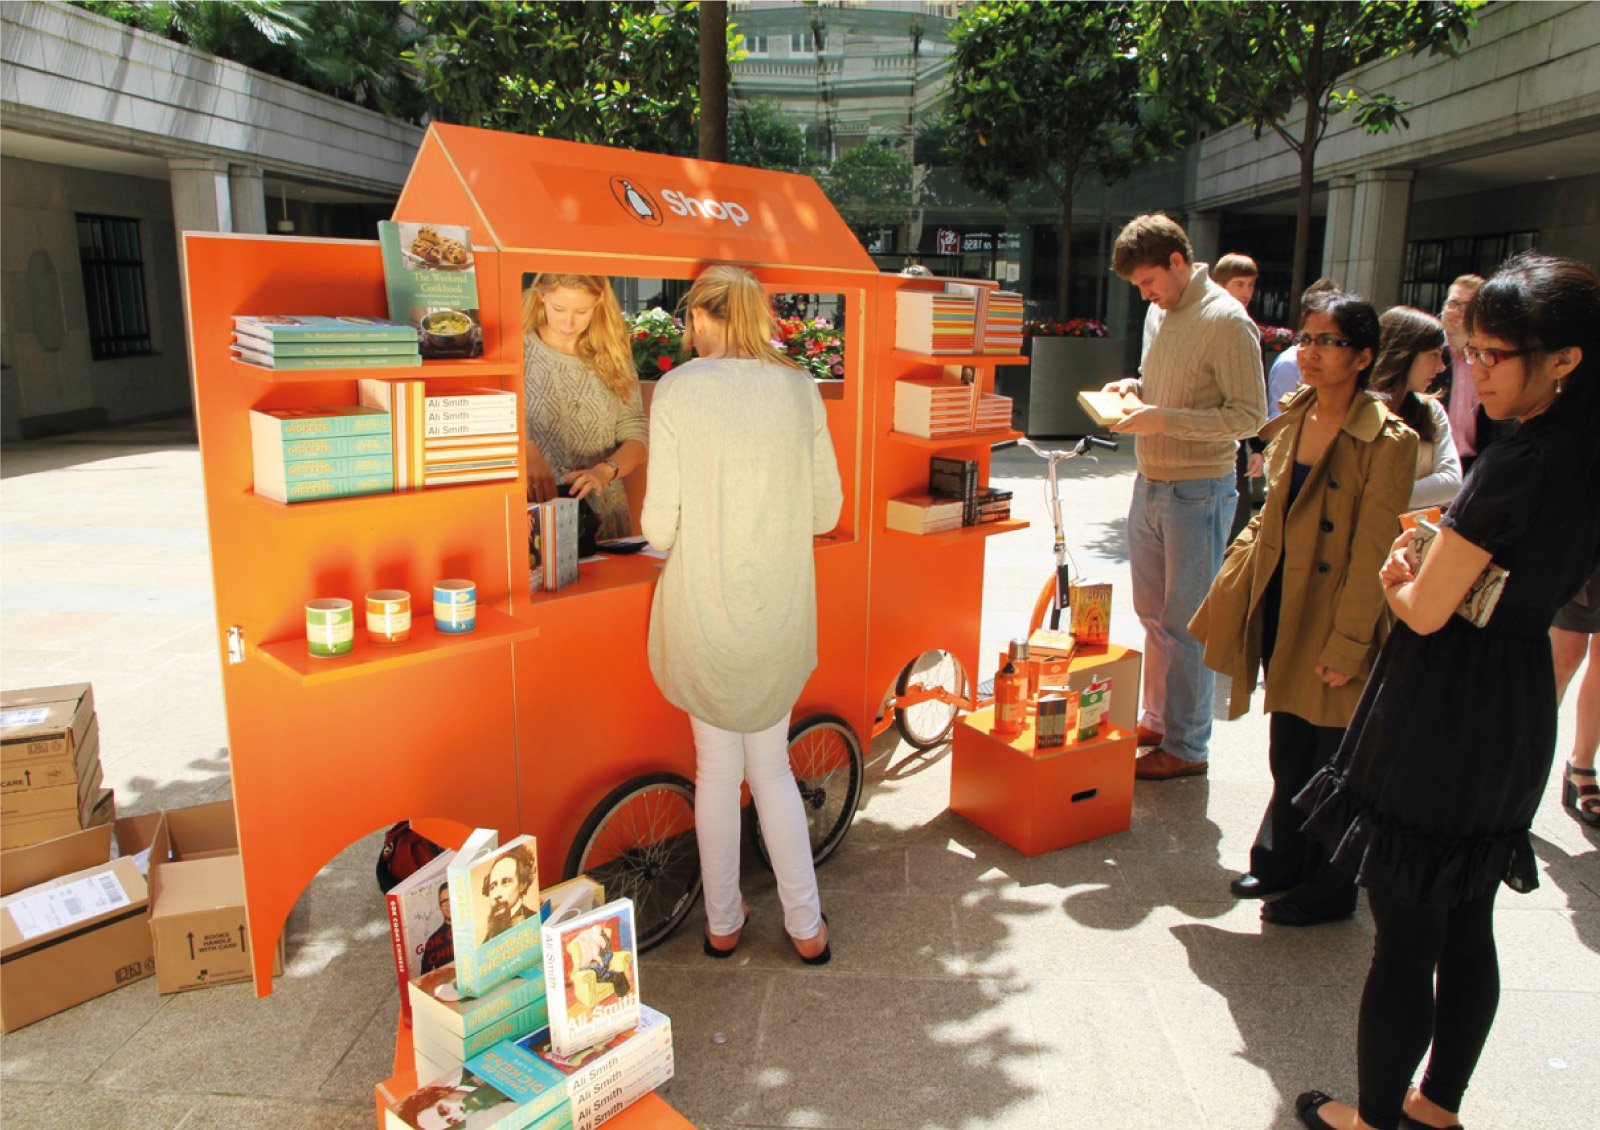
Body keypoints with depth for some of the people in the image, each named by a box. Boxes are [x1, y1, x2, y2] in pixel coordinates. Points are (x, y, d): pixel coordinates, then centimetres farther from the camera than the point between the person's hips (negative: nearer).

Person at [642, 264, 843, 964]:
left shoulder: (678, 390, -10)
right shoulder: (798, 388, -1)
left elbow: (660, 526, -11)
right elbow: (826, 511, 3)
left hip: (705, 610, -2)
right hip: (783, 610, 3)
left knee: (717, 769, 14)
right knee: (772, 766, 19)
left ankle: (722, 924, 30)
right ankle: (806, 927, 25)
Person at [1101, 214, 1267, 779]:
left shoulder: (1227, 320, -15)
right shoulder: (1159, 312, 10)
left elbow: (1250, 415, -18)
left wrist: (1163, 419, -24)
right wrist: (1134, 387, 4)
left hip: (1197, 493, -8)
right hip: (1149, 484, 8)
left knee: (1187, 624, 0)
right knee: (1153, 615, 17)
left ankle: (1186, 747, 13)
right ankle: (1157, 720, 32)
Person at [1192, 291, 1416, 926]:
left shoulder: (1388, 440, -14)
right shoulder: (1294, 418, 7)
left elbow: (1373, 553, -16)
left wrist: (1346, 644, -16)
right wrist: (1235, 576, 10)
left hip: (1331, 614, -6)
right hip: (1278, 605, 6)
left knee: (1331, 762, 7)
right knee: (1287, 750, 18)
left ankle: (1329, 891, 26)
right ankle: (1281, 861, 36)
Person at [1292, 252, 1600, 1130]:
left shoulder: (1515, 467, -23)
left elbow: (1426, 612, -19)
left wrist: (1395, 574, 1)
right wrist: (1436, 560, 10)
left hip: (1441, 718, -9)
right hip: (1521, 712, 9)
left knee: (1404, 939, 6)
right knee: (1468, 928, 20)